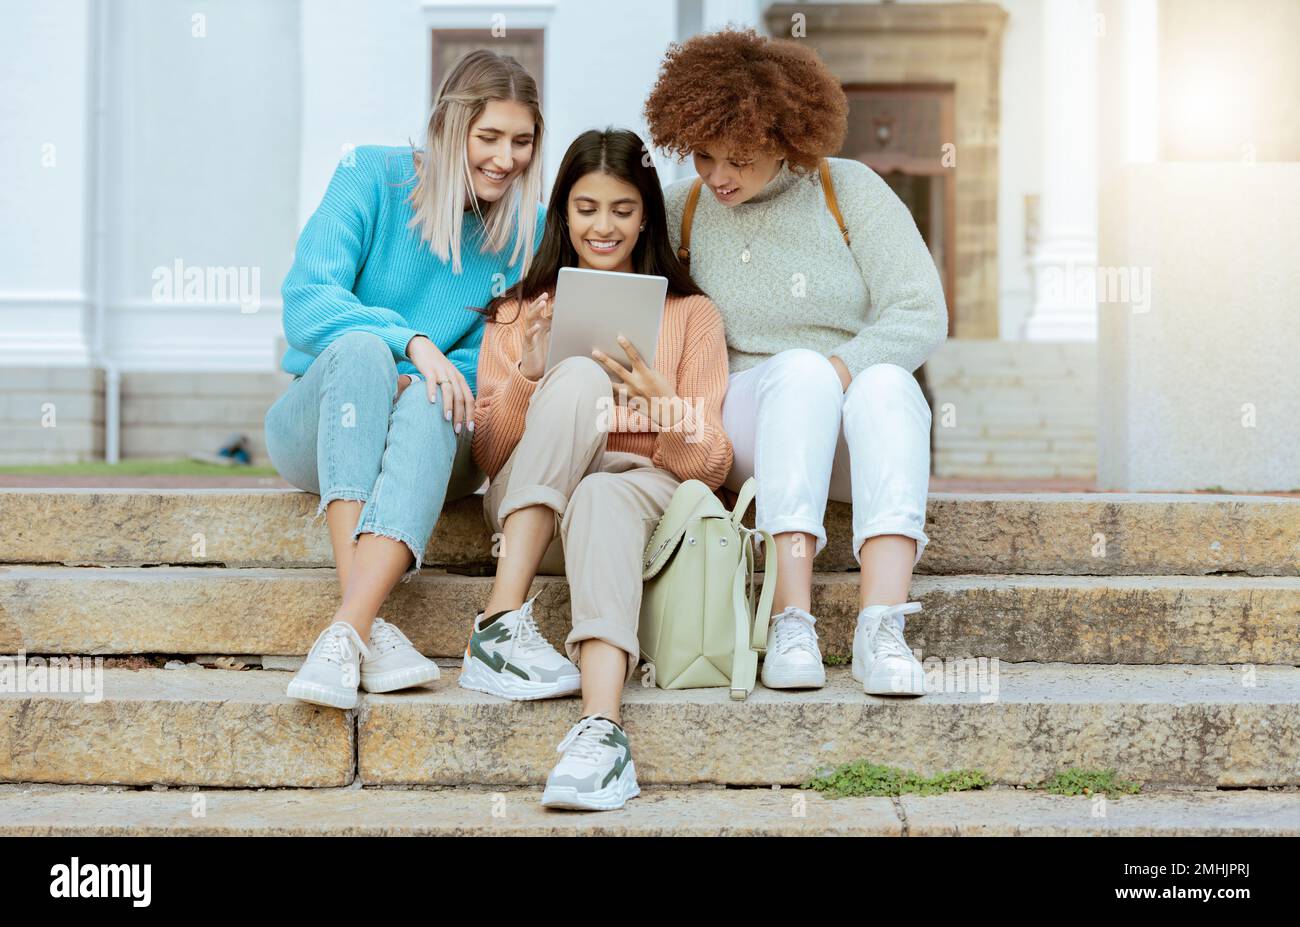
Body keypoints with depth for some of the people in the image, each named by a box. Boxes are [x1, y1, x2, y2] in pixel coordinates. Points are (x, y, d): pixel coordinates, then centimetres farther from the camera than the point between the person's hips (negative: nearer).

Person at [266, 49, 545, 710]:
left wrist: (413, 380, -17)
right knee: (361, 347, -35)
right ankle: (373, 628, -46)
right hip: (318, 426, -1)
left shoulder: (526, 232, 4)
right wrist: (411, 342, -29)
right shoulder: (371, 177, -3)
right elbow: (305, 305, -14)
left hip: (432, 440, 1)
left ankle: (346, 631, -48)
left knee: (430, 400, -34)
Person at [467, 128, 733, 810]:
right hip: (530, 504, 1)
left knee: (603, 498, -38)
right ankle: (502, 624, -38)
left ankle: (601, 726, -58)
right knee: (579, 377, -29)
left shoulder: (691, 314, 16)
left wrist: (661, 406, -15)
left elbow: (713, 465, 6)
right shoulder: (520, 313, 20)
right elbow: (488, 457, 10)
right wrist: (526, 378, -9)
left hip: (645, 487, -1)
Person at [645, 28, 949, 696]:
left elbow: (921, 315, -8)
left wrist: (834, 374, -21)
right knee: (800, 367, -34)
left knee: (885, 384, -35)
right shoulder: (681, 209, 6)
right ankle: (790, 622, -45)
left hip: (856, 439, 0)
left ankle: (881, 629, -49)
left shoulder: (850, 190, 1)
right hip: (744, 436, 0)